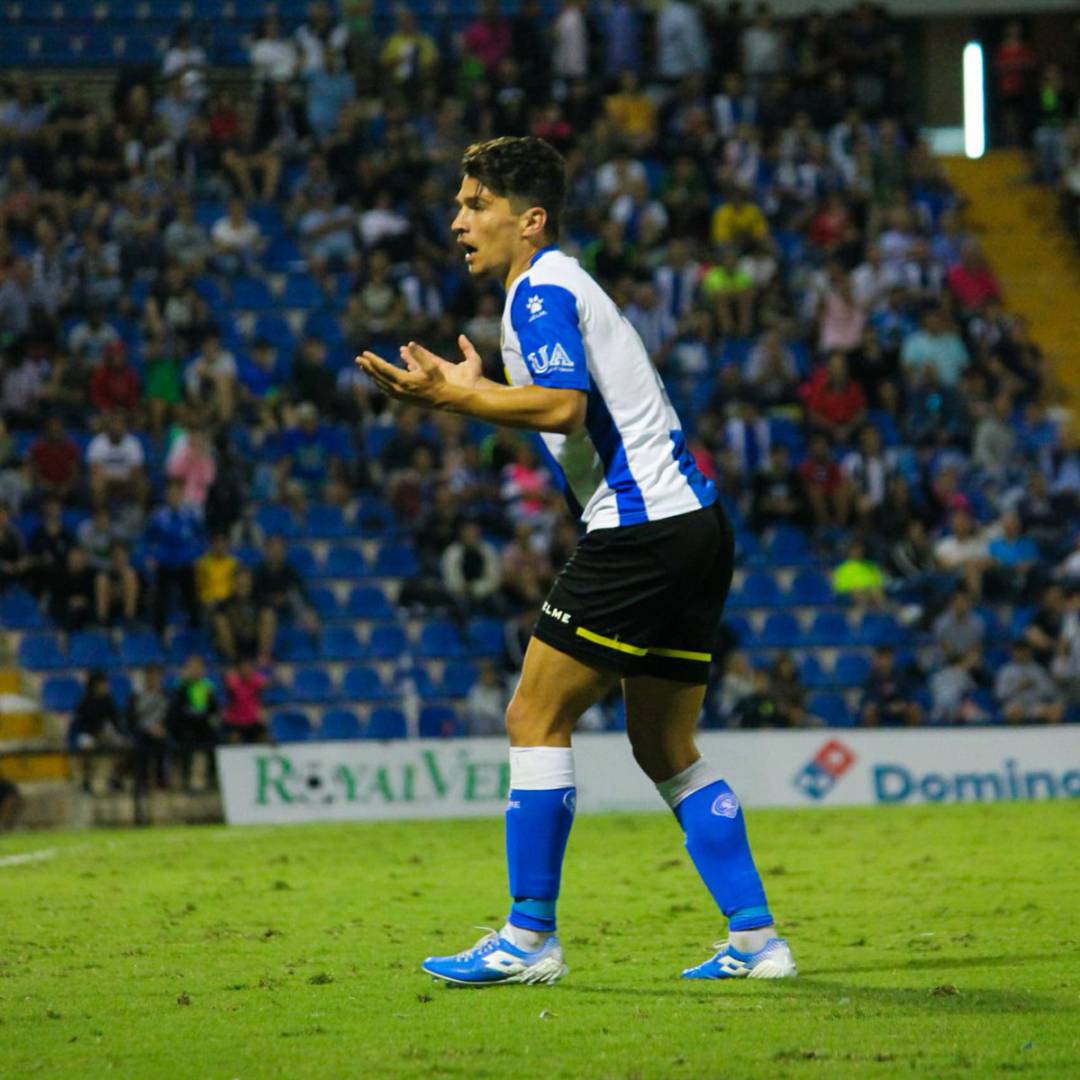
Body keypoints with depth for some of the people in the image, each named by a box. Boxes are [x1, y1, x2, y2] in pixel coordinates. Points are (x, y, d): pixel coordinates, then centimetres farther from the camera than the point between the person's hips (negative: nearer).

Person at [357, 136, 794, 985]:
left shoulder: (541, 290, -8)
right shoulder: (567, 288, 23)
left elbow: (563, 406, -22)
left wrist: (455, 395, -18)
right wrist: (475, 390, 21)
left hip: (640, 528, -10)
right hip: (692, 524, 10)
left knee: (537, 719, -6)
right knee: (666, 747, 13)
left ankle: (530, 937, -6)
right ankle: (756, 938, 10)